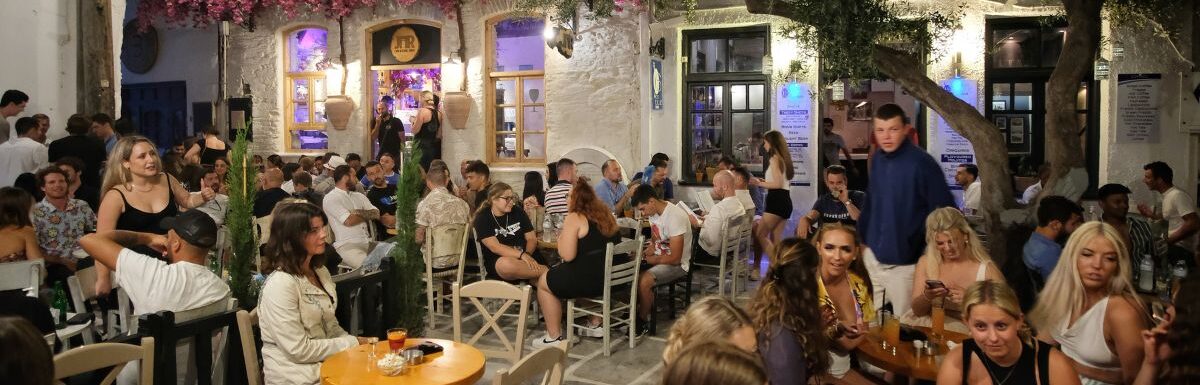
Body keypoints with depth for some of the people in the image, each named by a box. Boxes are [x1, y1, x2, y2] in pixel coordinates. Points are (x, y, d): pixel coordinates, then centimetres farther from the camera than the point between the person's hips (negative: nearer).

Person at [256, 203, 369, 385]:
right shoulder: (280, 284, -20)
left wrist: (357, 342, -4)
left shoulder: (321, 272, 8)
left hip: (326, 362, 7)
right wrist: (352, 343, -12)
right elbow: (299, 350, -20)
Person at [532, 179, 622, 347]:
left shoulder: (574, 218, -12)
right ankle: (596, 325, 32)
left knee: (544, 281, 12)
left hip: (590, 279, -8)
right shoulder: (606, 214, 11)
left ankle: (554, 337, 13)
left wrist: (561, 236, -1)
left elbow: (567, 255, -19)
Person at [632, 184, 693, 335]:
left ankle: (643, 321, -7)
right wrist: (641, 255, -3)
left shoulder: (675, 217, -25)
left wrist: (648, 259, -14)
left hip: (677, 264, -9)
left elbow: (675, 258, -24)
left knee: (643, 280, -28)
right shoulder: (654, 213, 3)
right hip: (659, 258, 9)